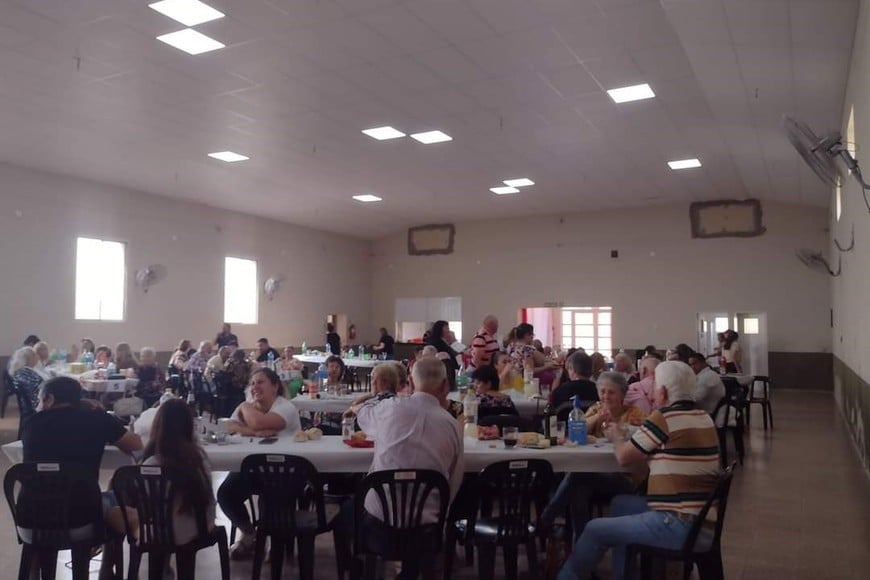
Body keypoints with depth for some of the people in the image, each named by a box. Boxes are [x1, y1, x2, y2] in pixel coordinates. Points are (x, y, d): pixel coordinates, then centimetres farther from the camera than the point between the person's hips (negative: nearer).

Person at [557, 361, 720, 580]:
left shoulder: (663, 418, -15)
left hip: (681, 525, -9)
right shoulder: (704, 418, 8)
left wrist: (617, 436, 15)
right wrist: (628, 436, 15)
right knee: (621, 503, 23)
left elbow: (624, 457, -5)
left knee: (595, 529, 3)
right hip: (704, 522, 9)